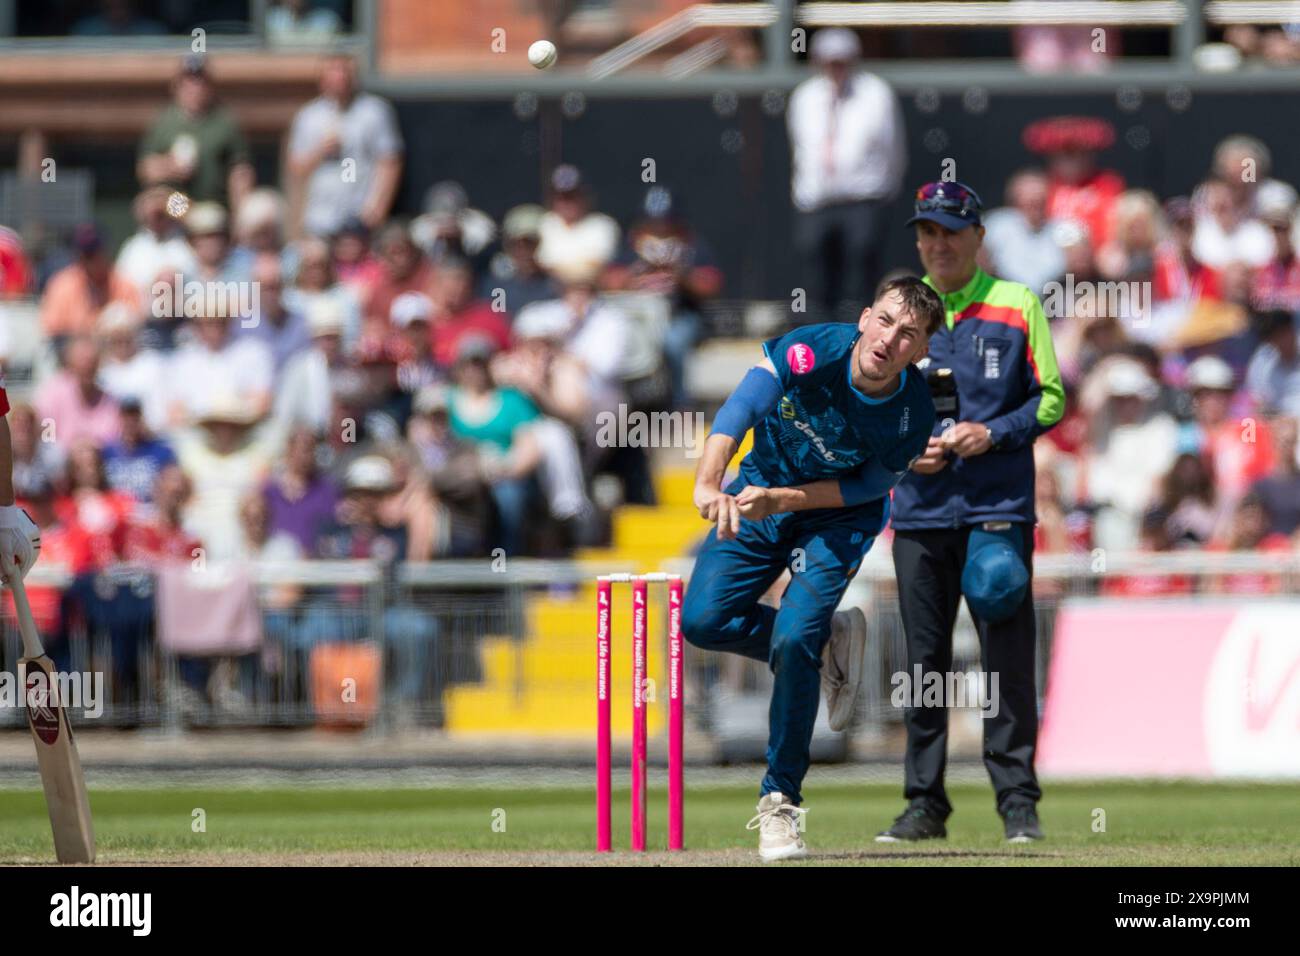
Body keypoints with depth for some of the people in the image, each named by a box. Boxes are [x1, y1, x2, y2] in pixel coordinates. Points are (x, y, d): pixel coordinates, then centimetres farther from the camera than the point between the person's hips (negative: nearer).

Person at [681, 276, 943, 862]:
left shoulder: (912, 418, -25)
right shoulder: (810, 351, -28)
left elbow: (863, 489, -16)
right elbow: (738, 411, -37)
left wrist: (778, 500, -29)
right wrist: (708, 487, -53)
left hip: (838, 517, -2)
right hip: (763, 489, 2)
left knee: (793, 639, -21)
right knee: (703, 620, -12)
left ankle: (780, 802, -8)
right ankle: (826, 644, 15)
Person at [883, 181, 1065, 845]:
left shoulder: (1018, 306, 4)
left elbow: (1050, 398, 4)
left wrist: (993, 434, -11)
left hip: (998, 508, -3)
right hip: (921, 509, 3)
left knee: (1008, 658, -5)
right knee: (923, 660, 5)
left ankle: (1017, 801, 0)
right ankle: (925, 803, 11)